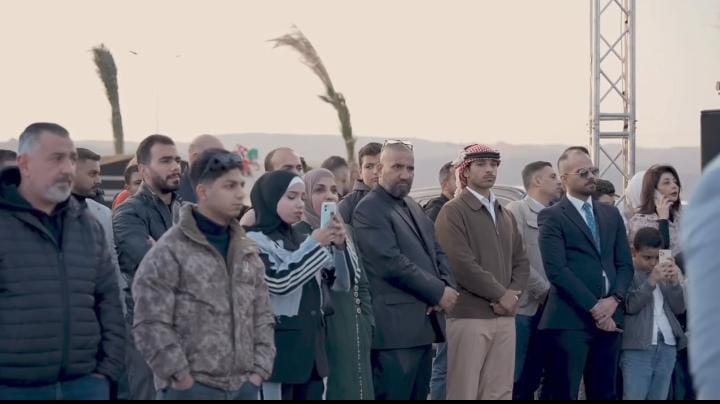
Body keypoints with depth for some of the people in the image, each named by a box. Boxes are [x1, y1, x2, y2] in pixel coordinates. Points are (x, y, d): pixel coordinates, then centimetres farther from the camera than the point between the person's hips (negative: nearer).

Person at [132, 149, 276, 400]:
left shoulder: (248, 253, 14)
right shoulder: (169, 252, -7)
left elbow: (262, 318, 17)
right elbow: (151, 326, -12)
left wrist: (258, 371, 5)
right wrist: (184, 378, -14)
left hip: (244, 387, 6)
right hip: (190, 389, -6)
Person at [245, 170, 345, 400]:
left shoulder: (301, 239, 17)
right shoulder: (255, 240, -5)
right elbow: (279, 281, -19)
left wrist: (338, 246, -1)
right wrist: (315, 245, -14)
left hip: (310, 343, 7)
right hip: (279, 346, -7)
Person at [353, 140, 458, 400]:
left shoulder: (413, 207, 18)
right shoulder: (369, 209, -10)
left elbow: (437, 252, 19)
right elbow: (392, 263, -18)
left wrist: (447, 286, -1)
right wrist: (438, 292, -13)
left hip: (424, 323, 9)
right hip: (396, 326, -9)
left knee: (418, 395, 10)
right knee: (393, 395, -7)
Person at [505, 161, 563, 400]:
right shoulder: (516, 211, -4)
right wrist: (546, 290, -10)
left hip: (548, 308, 6)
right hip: (524, 307, -6)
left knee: (534, 378, 8)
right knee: (516, 378, -5)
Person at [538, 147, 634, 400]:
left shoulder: (611, 215, 17)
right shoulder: (552, 217, -2)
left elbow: (625, 264, 13)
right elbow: (556, 270, -11)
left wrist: (614, 299, -6)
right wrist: (593, 307, -14)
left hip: (609, 318, 6)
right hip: (571, 319, -6)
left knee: (604, 393, 8)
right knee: (565, 393, -4)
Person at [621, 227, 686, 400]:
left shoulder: (664, 275, 16)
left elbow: (679, 309, 12)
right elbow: (630, 305, -11)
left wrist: (675, 283, -4)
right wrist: (652, 281, -17)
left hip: (667, 347, 5)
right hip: (637, 348, -5)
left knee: (658, 398, 6)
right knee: (634, 397, -9)